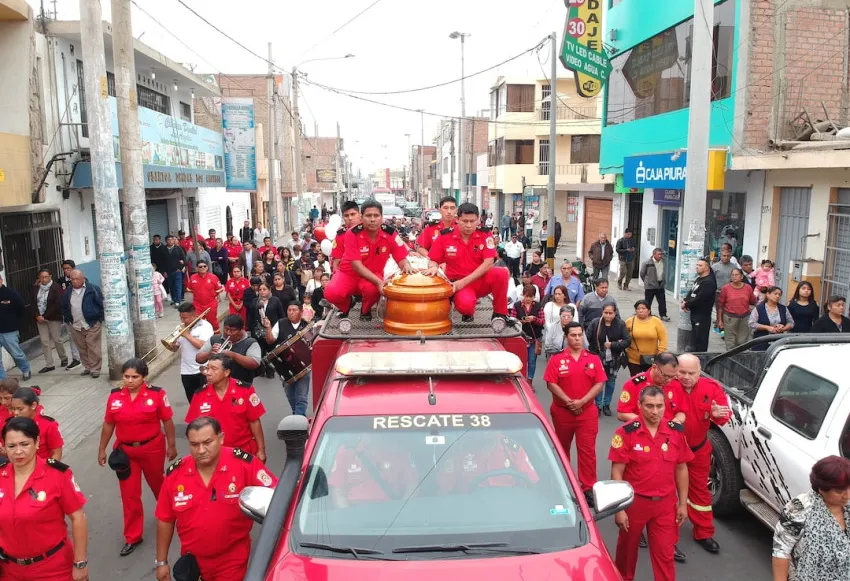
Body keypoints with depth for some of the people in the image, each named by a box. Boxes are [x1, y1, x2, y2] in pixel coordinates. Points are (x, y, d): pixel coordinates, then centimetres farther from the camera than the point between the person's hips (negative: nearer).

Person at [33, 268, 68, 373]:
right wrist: (38, 316, -11)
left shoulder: (56, 287, -10)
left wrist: (45, 316, -16)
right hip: (40, 318, 4)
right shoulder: (35, 288, 5)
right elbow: (34, 303, 4)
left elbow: (57, 304, -15)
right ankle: (49, 365, 9)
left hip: (53, 318, -4)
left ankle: (64, 358, 28)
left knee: (57, 339, 4)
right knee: (44, 341, 4)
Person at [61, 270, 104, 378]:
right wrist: (67, 319, 15)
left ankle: (95, 369, 3)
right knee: (82, 349, 11)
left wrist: (100, 319, -7)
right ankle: (87, 367, 22)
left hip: (92, 325, -5)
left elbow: (101, 304, -5)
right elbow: (64, 307, 21)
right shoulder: (68, 292, 11)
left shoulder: (93, 289, -6)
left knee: (93, 348, -5)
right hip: (76, 326, 5)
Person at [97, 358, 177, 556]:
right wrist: (102, 449, 9)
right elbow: (108, 424, 5)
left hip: (152, 448, -2)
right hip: (125, 451, 2)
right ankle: (132, 537, 20)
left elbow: (167, 421, -7)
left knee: (157, 483, 21)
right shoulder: (114, 396, -6)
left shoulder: (156, 394, -15)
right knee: (129, 494, 6)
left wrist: (171, 445, -4)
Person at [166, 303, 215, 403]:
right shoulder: (182, 328, 11)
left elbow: (202, 345, -21)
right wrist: (170, 344, -9)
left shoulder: (205, 326, -8)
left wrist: (187, 335, -13)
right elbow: (174, 348, 13)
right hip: (186, 372, 6)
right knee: (192, 402, 12)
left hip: (202, 371, -6)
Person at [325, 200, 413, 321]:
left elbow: (401, 258, -8)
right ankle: (347, 304, 11)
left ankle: (366, 310, 2)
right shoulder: (353, 234, -21)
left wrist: (406, 266, -35)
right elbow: (356, 265, -25)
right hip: (349, 273, -1)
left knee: (372, 288, -36)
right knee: (331, 293, -29)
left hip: (373, 275, 1)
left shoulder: (390, 233, -14)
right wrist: (378, 281, -38)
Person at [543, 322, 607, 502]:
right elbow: (551, 383, -9)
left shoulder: (594, 359, 1)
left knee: (587, 450, -3)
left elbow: (599, 384, -4)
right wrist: (568, 401, -18)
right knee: (562, 448, 16)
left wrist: (582, 401, -15)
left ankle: (588, 487, 4)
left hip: (587, 412, 0)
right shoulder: (556, 359, -4)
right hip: (562, 411, 0)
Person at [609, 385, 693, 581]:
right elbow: (617, 473, -13)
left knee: (665, 554, 9)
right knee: (627, 549, 19)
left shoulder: (676, 432, -4)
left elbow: (681, 469, 5)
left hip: (665, 503, 2)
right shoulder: (626, 432, -16)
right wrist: (619, 508, -13)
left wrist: (683, 504, 5)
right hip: (634, 501, -2)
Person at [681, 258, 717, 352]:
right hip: (694, 314, 9)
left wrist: (686, 304, -10)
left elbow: (699, 299, -22)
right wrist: (685, 301, -3)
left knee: (701, 341, -5)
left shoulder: (709, 282, -16)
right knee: (694, 340, 16)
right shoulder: (698, 279, 16)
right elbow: (691, 292, 17)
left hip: (703, 316, -9)